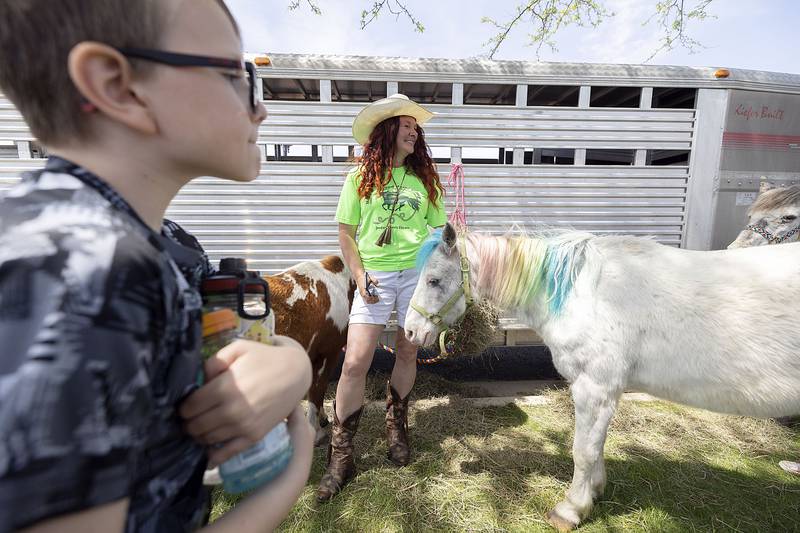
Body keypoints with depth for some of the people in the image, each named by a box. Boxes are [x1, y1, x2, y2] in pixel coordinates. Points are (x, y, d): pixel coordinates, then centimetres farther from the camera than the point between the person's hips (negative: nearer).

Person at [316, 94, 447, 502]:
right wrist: (360, 275, -8)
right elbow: (346, 232, 3)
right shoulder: (360, 177, 4)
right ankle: (340, 456, 7)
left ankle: (396, 425, 35)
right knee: (355, 362, -8)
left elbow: (438, 231, 12)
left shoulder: (424, 179, 10)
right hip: (376, 276, -2)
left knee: (407, 352, 10)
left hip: (417, 273, 3)